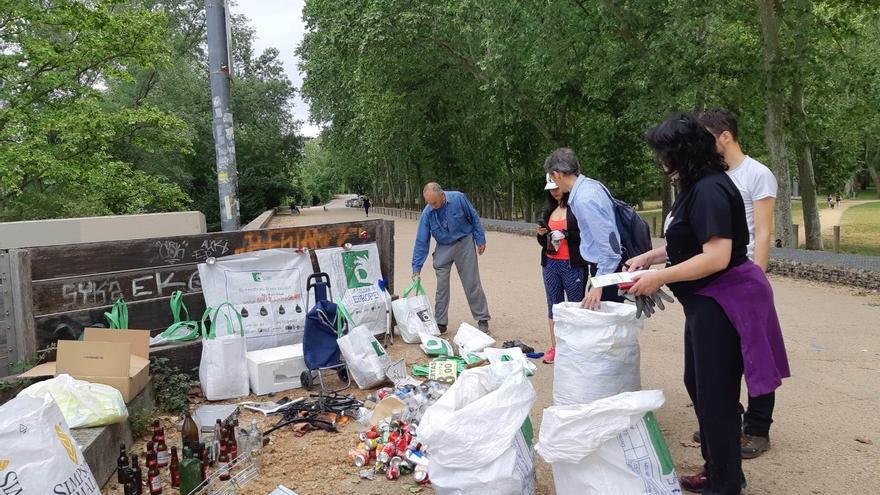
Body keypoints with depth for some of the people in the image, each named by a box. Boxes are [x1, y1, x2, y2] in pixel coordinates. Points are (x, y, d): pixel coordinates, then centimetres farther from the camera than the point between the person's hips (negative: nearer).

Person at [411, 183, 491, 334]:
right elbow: (421, 242, -10)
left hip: (464, 243, -2)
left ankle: (482, 320, 11)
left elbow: (474, 218, -5)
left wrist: (480, 240, -2)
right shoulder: (427, 213, -15)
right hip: (443, 248, 2)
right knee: (441, 286, -1)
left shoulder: (458, 198, -21)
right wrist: (416, 268, -12)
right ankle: (440, 323, 10)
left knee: (472, 284, 0)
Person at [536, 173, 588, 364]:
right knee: (553, 305, 10)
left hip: (573, 265, -6)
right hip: (550, 264, 6)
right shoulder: (549, 211, 14)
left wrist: (565, 234, -18)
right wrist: (541, 234, -1)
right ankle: (554, 347, 18)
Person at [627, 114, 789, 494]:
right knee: (697, 384, 19)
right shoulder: (696, 187, 10)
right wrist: (648, 257, 10)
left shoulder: (709, 190, -21)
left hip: (722, 302, -11)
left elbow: (717, 256, -28)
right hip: (706, 302, 11)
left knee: (715, 394, 2)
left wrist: (660, 277, -22)